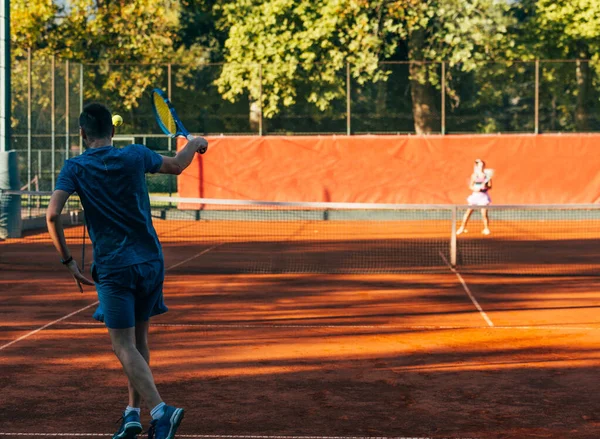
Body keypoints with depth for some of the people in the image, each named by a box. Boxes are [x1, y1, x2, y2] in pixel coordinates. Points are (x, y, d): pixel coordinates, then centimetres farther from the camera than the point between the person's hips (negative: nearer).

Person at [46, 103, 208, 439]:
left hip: (113, 267, -3)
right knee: (139, 340, 17)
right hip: (151, 261, 3)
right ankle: (133, 412, 21)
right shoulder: (135, 155, 0)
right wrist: (195, 144, 38)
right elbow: (176, 165, 17)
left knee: (125, 346, -4)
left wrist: (69, 261, -6)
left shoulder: (75, 168, -5)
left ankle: (161, 410, -21)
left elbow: (53, 215, -15)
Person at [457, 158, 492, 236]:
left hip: (484, 195, -1)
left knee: (484, 214, -7)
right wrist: (475, 188, -17)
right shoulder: (474, 175, 3)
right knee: (468, 211, -2)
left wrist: (485, 187, -21)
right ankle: (462, 227, 10)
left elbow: (490, 186, 0)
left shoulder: (487, 175, 1)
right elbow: (470, 186, 3)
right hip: (475, 195, 1)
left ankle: (486, 229, 13)